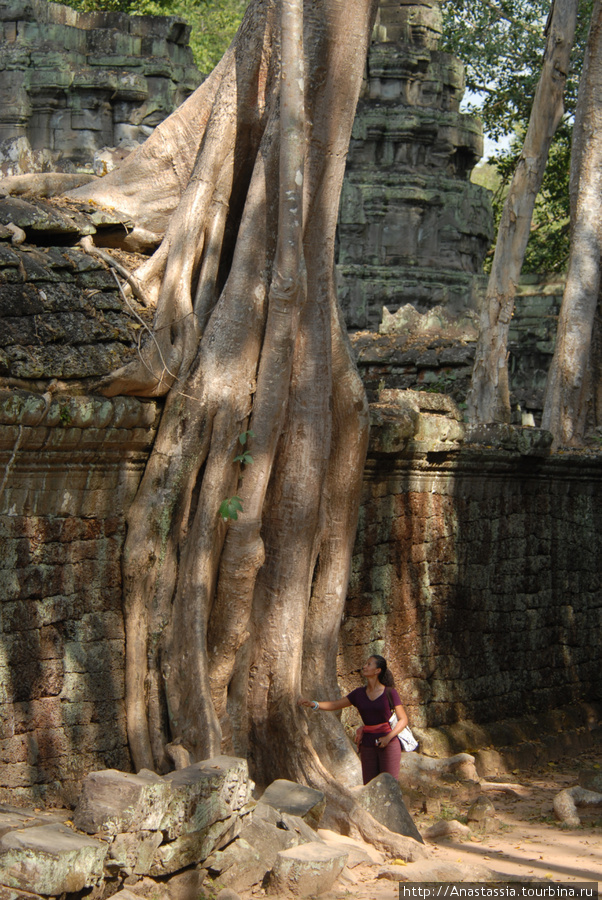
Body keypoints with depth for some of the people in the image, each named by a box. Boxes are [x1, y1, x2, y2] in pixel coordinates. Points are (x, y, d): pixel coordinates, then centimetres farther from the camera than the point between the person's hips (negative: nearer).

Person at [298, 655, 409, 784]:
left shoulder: (389, 692, -4)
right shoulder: (359, 693, 8)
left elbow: (403, 720, -3)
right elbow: (334, 704, 6)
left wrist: (388, 737, -16)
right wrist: (312, 703, -11)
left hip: (388, 744, -4)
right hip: (368, 744, 4)